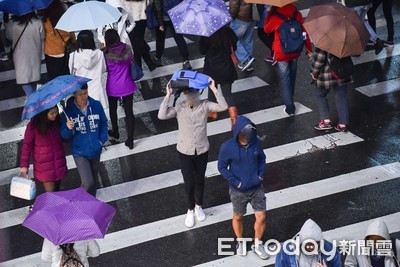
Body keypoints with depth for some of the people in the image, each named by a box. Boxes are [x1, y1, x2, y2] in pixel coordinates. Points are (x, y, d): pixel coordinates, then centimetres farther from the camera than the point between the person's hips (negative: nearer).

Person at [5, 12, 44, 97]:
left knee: (24, 78, 6)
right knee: (34, 76, 20)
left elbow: (8, 36, -1)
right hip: (35, 54, 2)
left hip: (21, 55, -2)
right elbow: (42, 37, -4)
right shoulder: (38, 22, -17)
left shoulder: (12, 23, -19)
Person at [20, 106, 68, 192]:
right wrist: (24, 165, -6)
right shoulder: (33, 126, -13)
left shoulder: (57, 121, -4)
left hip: (59, 164, 4)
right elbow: (27, 145, -6)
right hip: (44, 167, -4)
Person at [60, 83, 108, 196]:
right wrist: (69, 129, -32)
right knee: (88, 183, -13)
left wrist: (102, 140, -2)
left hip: (95, 150, 4)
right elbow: (64, 135, -10)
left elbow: (104, 123, 8)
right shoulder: (69, 111, -15)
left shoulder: (96, 105, -9)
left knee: (94, 180, 20)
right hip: (80, 153, -3)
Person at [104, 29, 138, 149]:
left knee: (113, 110, 24)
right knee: (129, 111, 7)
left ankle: (115, 132, 44)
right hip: (127, 86, 1)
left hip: (113, 87, -1)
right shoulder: (127, 48, -10)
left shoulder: (106, 53, -18)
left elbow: (105, 68, -4)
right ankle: (130, 140, 8)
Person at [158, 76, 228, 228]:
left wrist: (214, 89, -28)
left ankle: (199, 206, 43)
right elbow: (162, 115, -28)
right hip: (185, 152, -1)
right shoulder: (179, 108, -14)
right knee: (189, 183, 6)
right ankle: (190, 210, 30)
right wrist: (168, 95, -30)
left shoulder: (205, 106, -11)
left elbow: (223, 107, -23)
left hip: (202, 151, 1)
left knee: (199, 180, 19)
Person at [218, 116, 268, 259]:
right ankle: (240, 242, 44)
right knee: (238, 217, 17)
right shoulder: (227, 147, -20)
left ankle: (257, 244, 29)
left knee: (261, 217, 4)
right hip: (238, 191, -2)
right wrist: (235, 182, -14)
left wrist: (261, 175, -4)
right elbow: (222, 167, -10)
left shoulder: (256, 142, -11)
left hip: (257, 188, 2)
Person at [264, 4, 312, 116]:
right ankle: (290, 98, 43)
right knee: (292, 75, 24)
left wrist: (269, 12, 3)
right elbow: (304, 31, -5)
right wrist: (309, 48, 4)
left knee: (285, 79, 5)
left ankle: (290, 107, 1)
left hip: (281, 53, -4)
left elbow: (266, 29, 1)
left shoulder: (275, 17, -19)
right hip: (295, 51, 4)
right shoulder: (297, 14, -10)